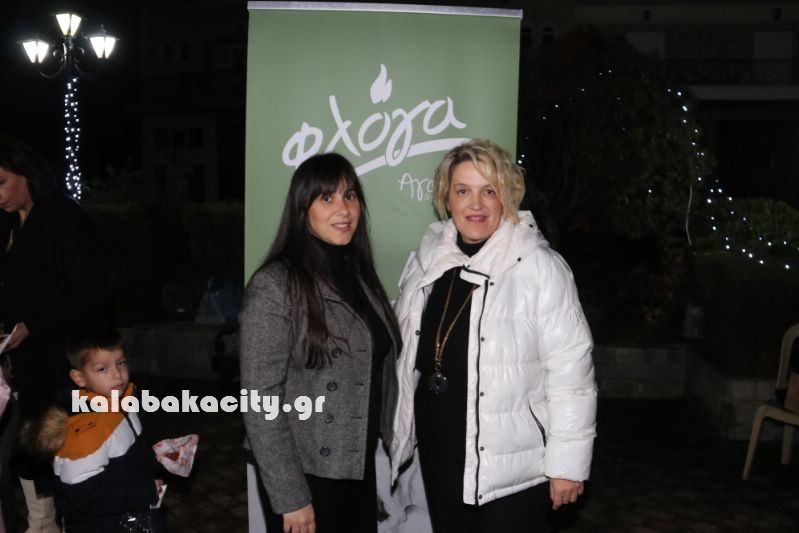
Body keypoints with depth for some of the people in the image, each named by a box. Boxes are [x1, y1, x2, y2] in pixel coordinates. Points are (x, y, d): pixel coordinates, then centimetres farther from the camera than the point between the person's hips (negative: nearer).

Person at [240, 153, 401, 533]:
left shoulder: (360, 274, 6)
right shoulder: (275, 285, -15)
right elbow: (260, 402, -17)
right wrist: (289, 497, -17)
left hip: (359, 469, 6)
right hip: (306, 475, -6)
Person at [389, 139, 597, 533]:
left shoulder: (540, 267, -15)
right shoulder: (426, 262, 3)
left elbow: (569, 368, -14)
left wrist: (568, 463, -12)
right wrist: (391, 438, 15)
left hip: (509, 463, -5)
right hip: (438, 456, 5)